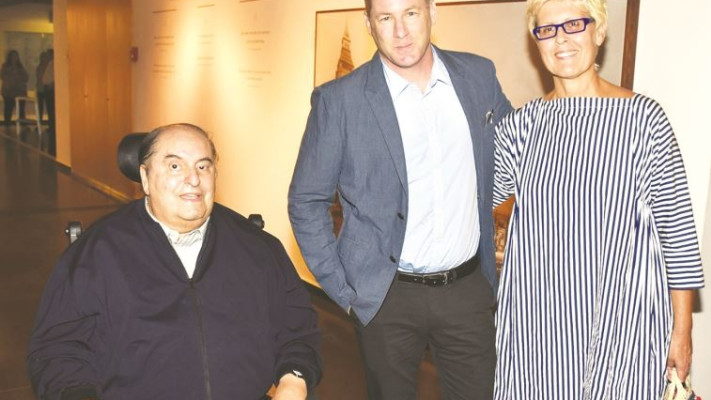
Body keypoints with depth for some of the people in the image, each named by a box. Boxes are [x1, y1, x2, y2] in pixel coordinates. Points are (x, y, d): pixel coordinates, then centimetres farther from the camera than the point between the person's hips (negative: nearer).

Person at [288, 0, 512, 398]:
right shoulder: (338, 100, -9)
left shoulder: (478, 75, 0)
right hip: (387, 295, -2)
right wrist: (342, 289, -5)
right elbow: (306, 202, -3)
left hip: (469, 287, 3)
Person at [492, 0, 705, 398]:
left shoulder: (644, 117, -7)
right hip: (536, 318, 3)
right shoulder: (522, 124, 3)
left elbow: (678, 230, -4)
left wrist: (682, 329, -2)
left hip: (620, 321, -3)